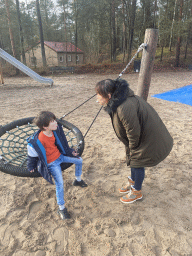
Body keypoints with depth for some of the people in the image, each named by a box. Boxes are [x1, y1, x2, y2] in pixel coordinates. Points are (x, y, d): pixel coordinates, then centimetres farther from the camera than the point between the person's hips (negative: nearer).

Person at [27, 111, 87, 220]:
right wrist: (31, 167, -1)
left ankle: (78, 180, 36)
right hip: (52, 163, -7)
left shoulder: (55, 131, -12)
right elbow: (32, 154, -15)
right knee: (60, 184, -10)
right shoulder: (39, 140, -33)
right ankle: (61, 208, 11)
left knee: (79, 160, 11)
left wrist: (70, 152, 11)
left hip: (60, 155, 7)